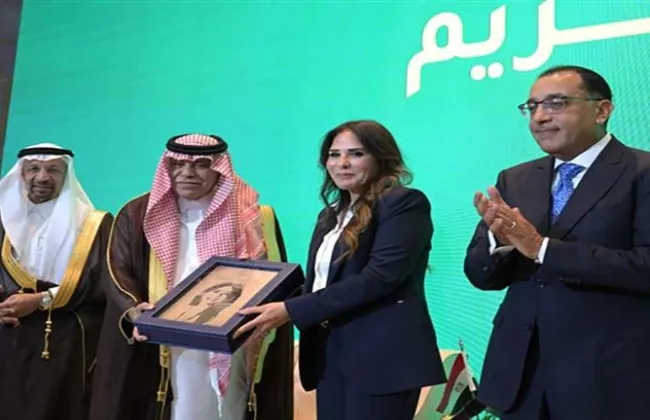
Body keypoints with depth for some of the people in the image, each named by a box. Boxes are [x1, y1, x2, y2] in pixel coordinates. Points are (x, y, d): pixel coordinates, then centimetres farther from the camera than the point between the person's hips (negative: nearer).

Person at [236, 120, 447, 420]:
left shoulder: (405, 204, -8)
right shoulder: (332, 213, 17)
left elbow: (378, 278, -19)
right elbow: (319, 282, 14)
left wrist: (290, 311, -20)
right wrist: (274, 308, -4)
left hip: (382, 355, -7)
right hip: (330, 354, 7)